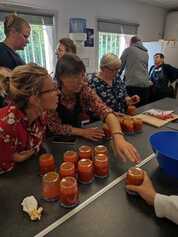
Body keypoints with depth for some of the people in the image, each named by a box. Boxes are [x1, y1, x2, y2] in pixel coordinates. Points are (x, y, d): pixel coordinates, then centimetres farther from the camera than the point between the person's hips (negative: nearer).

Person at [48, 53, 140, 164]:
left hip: (75, 138, 2)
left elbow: (104, 110, -32)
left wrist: (118, 137, -49)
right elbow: (55, 126, -19)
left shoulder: (84, 89, -18)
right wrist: (83, 132, -29)